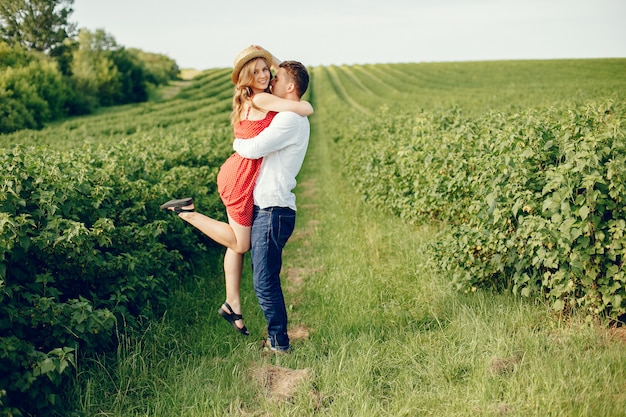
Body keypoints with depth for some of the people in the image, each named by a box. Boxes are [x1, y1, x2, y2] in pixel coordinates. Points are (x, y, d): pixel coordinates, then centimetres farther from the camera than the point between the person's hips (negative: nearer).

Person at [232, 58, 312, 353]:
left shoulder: (290, 119, -15)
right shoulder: (290, 118, 17)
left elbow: (254, 148, -20)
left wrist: (236, 142, 1)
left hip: (273, 212, -10)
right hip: (265, 210, 10)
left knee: (265, 282, -3)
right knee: (265, 280, 16)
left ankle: (279, 343, 9)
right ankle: (274, 337, 26)